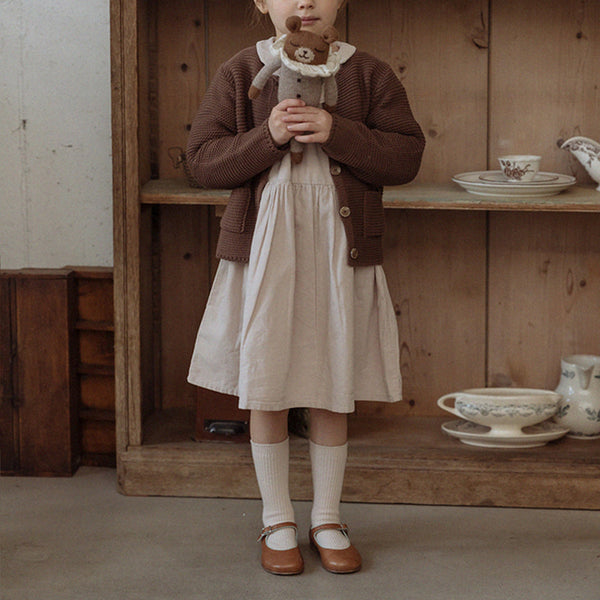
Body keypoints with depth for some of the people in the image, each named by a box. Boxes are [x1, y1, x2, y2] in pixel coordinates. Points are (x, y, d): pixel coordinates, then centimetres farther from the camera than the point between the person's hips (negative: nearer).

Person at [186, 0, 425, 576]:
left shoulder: (369, 74, 2)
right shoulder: (239, 73, 1)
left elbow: (405, 156, -4)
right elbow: (203, 160, -3)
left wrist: (337, 133, -18)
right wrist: (267, 136, -18)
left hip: (340, 253, 1)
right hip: (263, 252, 0)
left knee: (333, 393, 8)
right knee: (265, 390, 6)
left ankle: (327, 520, 24)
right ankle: (277, 522, 22)